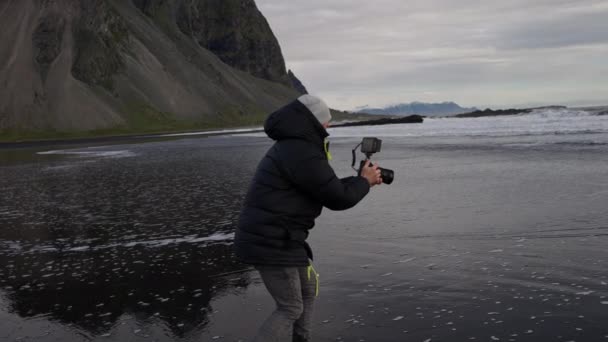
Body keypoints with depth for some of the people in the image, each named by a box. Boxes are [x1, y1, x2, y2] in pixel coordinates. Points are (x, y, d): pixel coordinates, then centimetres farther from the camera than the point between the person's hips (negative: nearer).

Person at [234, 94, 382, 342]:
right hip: (272, 243, -10)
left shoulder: (290, 147, 15)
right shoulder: (302, 153, -19)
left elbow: (326, 187, 23)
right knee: (291, 309, -2)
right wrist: (364, 181, 3)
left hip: (269, 238, 10)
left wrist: (361, 181, 17)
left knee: (307, 288, 22)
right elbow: (338, 198, -15)